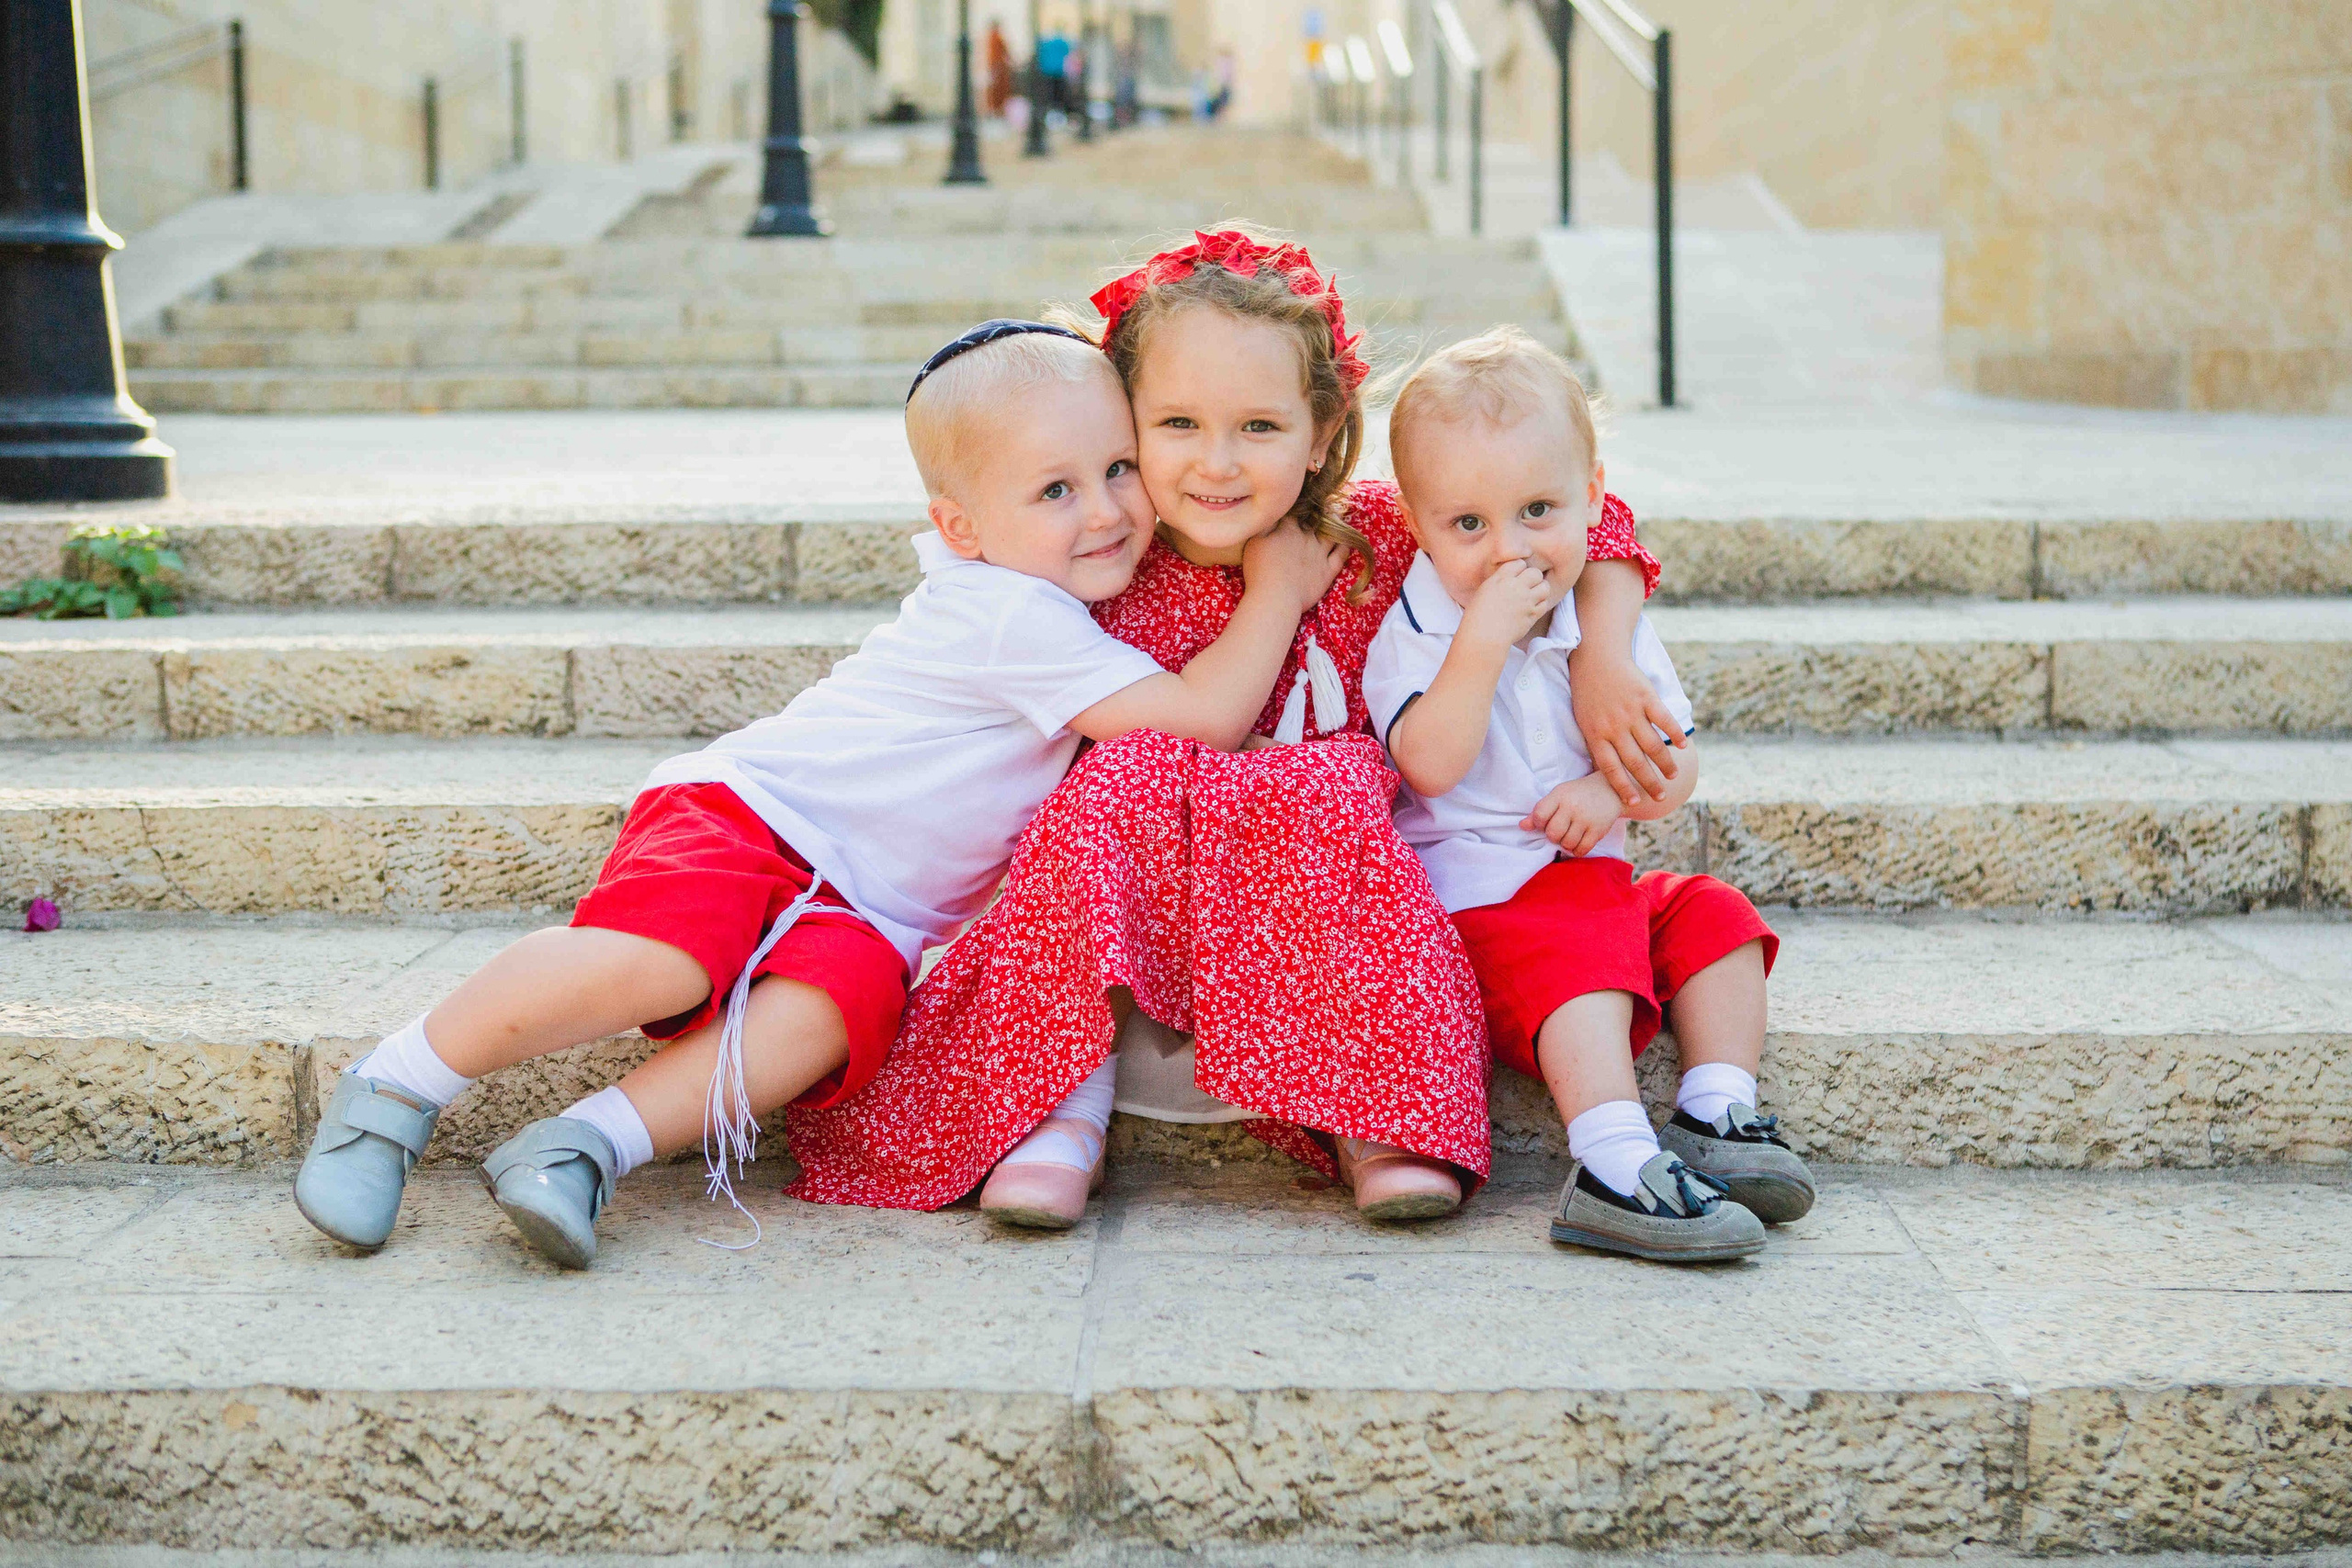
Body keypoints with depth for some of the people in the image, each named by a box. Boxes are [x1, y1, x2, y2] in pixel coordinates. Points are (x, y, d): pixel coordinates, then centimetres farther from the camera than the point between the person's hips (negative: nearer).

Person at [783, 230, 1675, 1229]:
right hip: (1132, 913, 0)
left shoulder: (1376, 539, -2)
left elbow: (1587, 520, 4)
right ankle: (1069, 1108, -27)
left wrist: (1601, 665, -9)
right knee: (1125, 776, -28)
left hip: (1319, 915, 0)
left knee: (1322, 786, -29)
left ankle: (1379, 1120, -29)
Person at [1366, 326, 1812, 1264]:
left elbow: (1677, 766, 7)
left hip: (1596, 876, 7)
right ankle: (1616, 1169, -46)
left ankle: (1716, 1117, -9)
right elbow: (1431, 764, -25)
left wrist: (1618, 790, -16)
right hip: (1474, 897, -7)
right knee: (1579, 951, -31)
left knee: (1714, 919, -8)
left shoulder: (1612, 628, 6)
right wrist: (1485, 638, -30)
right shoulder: (1417, 633, -9)